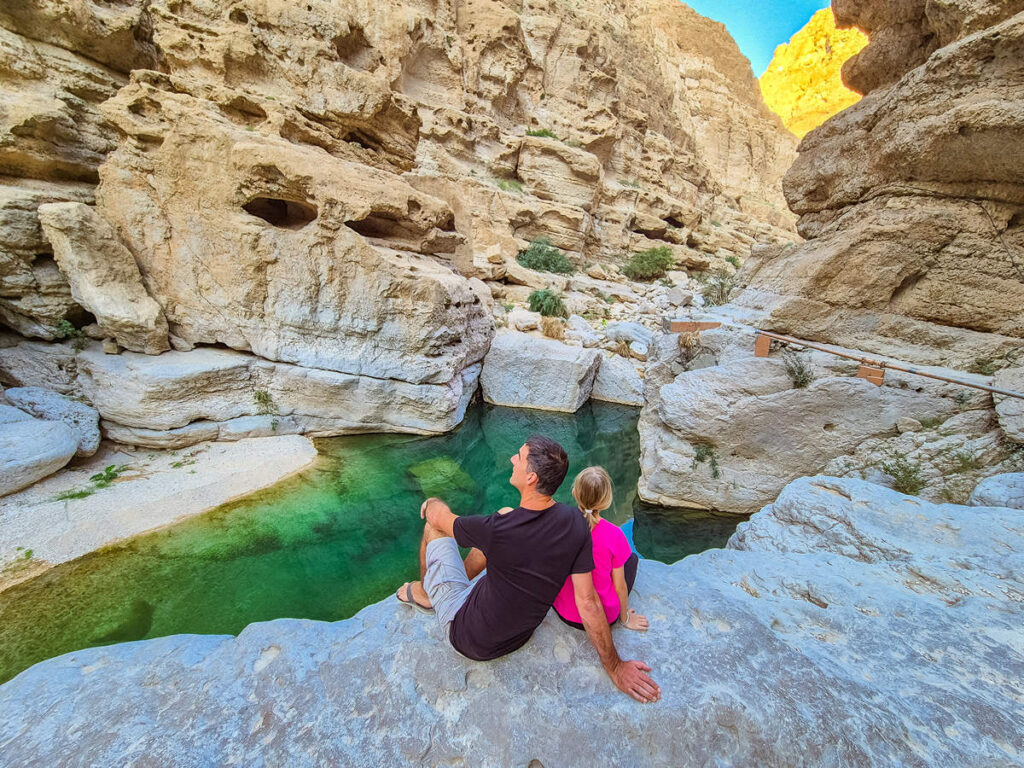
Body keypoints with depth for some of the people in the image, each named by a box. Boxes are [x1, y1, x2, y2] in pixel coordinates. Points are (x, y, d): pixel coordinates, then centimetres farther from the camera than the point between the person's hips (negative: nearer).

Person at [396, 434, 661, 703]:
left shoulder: (495, 529, -35)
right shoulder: (575, 521, -22)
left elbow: (437, 516, -15)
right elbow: (588, 604, -17)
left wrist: (431, 504, 9)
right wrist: (615, 667, -3)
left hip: (468, 637, -4)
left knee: (433, 525, 7)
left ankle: (424, 592, 38)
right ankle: (460, 578, 31)